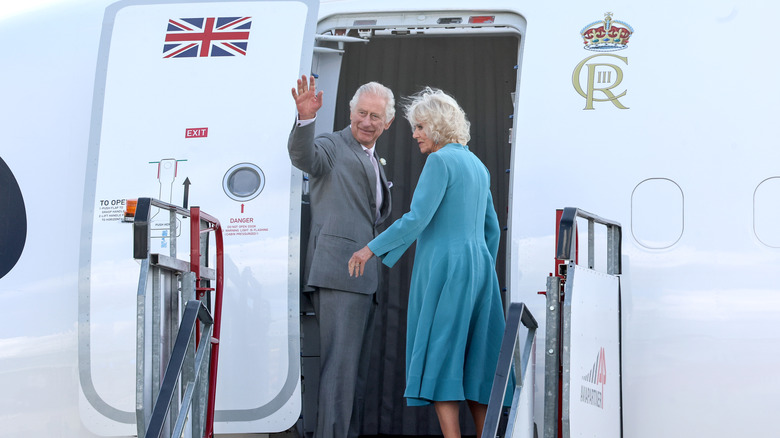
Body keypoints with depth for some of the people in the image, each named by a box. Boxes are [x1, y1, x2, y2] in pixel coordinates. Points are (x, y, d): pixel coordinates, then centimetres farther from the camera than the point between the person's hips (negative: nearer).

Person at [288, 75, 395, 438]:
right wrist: (305, 119, -40)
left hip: (364, 278, 9)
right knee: (340, 363, -15)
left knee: (357, 368, 10)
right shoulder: (331, 147, -1)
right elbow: (302, 156, -24)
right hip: (340, 272, -9)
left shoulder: (374, 163, 25)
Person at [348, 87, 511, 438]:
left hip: (444, 264, -8)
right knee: (474, 358, 9)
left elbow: (418, 218, -17)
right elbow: (492, 229, 20)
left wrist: (372, 248, -12)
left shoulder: (441, 160, -9)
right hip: (478, 266, 8)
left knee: (439, 353, -8)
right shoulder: (477, 165, 17)